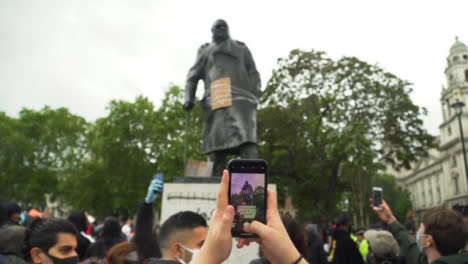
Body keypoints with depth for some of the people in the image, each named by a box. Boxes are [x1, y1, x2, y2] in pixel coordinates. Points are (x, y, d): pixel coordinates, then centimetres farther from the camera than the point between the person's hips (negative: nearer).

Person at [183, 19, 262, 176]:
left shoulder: (241, 48, 26)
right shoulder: (205, 51, 27)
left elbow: (253, 74, 16)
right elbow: (193, 76, 17)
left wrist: (255, 95, -3)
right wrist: (189, 98, 1)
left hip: (239, 98, -1)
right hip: (216, 101, 1)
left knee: (245, 135, -20)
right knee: (217, 140, -7)